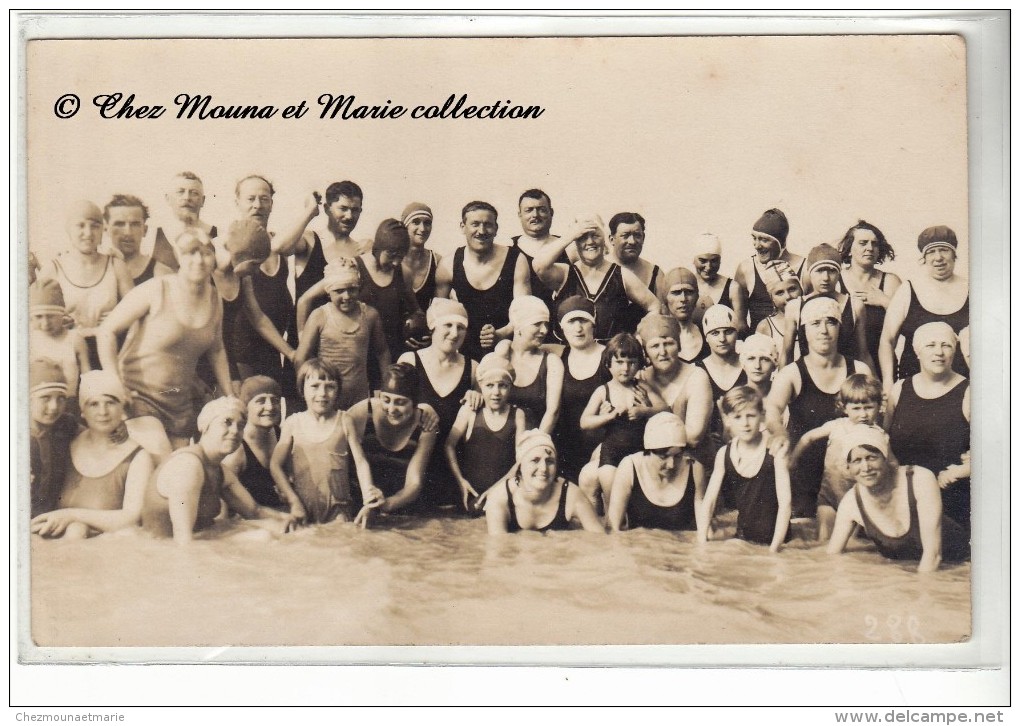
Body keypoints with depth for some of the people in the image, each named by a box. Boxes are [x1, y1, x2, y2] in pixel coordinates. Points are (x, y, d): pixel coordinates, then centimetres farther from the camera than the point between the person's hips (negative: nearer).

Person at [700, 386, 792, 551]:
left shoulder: (775, 451, -12)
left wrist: (774, 548, -21)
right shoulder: (724, 454, -1)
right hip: (741, 540, 3)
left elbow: (785, 503, -14)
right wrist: (702, 543, -12)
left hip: (774, 540, -3)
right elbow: (709, 500, -1)